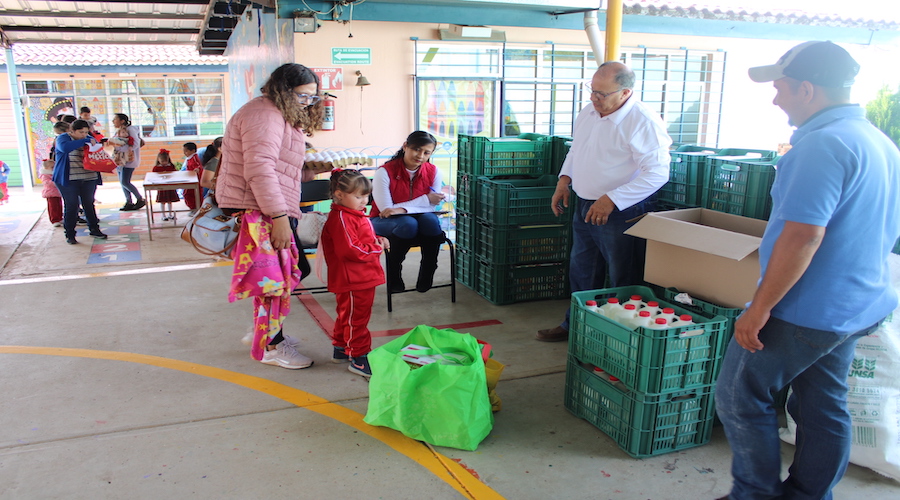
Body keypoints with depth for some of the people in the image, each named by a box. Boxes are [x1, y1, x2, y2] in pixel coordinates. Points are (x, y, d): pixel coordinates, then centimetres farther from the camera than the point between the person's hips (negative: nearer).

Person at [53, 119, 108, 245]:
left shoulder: (89, 139, 11)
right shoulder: (62, 138, -4)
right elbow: (65, 147, -26)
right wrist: (84, 141, -27)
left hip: (89, 179, 4)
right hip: (68, 179, -4)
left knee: (89, 204, 11)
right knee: (71, 205, -2)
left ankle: (94, 229, 22)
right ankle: (70, 234, 6)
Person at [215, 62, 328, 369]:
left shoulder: (281, 116, 19)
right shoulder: (264, 114, -16)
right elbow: (259, 169, -26)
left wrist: (312, 171, 10)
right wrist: (279, 217, -28)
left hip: (269, 210, 11)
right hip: (256, 210, -11)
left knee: (295, 268, 15)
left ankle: (264, 330, 30)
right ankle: (271, 346, 12)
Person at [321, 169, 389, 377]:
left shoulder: (358, 215, 14)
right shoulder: (341, 219, -19)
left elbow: (366, 239, 26)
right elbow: (351, 250, -26)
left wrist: (378, 240, 5)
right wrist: (377, 248, -17)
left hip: (364, 278, 10)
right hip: (352, 281, -10)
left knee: (347, 315, 21)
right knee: (356, 318, -1)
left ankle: (341, 349, 34)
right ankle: (358, 358, 8)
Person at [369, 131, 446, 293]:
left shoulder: (433, 172, -6)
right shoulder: (385, 172, -18)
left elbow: (431, 206, -8)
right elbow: (386, 209, -18)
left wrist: (403, 209, -28)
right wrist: (425, 199, -20)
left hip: (416, 218, 3)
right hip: (383, 222, -3)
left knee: (431, 220, -30)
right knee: (408, 224, -35)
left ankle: (426, 274, -15)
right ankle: (394, 275, -14)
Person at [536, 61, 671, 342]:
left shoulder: (643, 122, -19)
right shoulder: (588, 112, 6)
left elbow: (657, 173, -24)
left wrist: (612, 200, -27)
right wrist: (564, 181, 6)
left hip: (621, 213, -8)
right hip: (584, 206, 8)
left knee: (623, 281, 5)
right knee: (581, 273, 20)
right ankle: (575, 325, 37)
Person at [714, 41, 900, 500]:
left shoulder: (822, 143, -21)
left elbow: (802, 236, -27)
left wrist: (760, 308, -22)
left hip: (805, 311, -10)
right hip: (858, 306, 10)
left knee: (740, 397, 5)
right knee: (824, 408, 18)